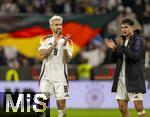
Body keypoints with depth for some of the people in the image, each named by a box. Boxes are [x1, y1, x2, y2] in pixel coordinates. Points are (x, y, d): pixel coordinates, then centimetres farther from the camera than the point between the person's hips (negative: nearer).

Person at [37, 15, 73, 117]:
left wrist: (64, 46, -20)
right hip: (46, 77, 0)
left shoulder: (67, 41, 4)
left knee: (61, 102, -2)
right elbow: (43, 55, -9)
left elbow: (67, 59, -6)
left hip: (60, 77, 0)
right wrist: (54, 44, -18)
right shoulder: (46, 40, 7)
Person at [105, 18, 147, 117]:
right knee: (122, 107, 7)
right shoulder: (122, 39, 15)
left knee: (138, 106, -10)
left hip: (135, 78, -7)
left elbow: (135, 56, -19)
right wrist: (114, 48, -1)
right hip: (121, 78, 7)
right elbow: (116, 59, 17)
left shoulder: (138, 40, -5)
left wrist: (122, 46, -25)